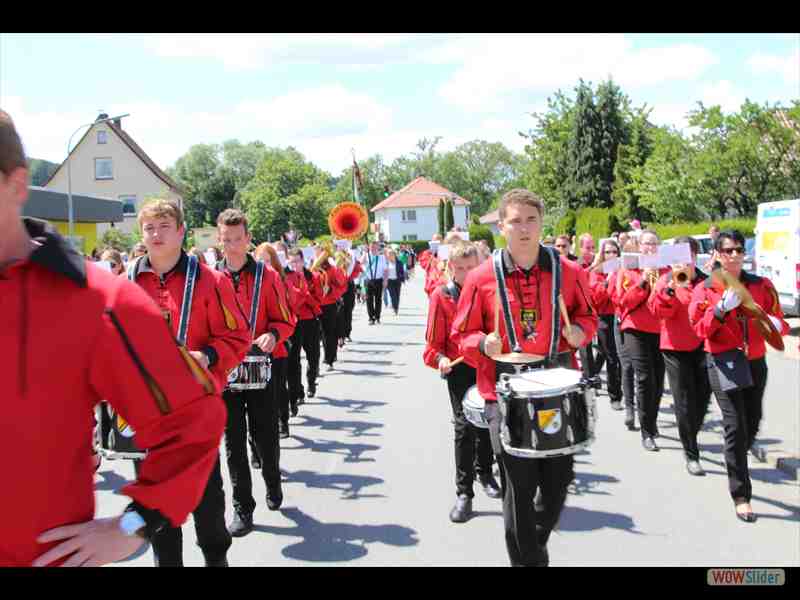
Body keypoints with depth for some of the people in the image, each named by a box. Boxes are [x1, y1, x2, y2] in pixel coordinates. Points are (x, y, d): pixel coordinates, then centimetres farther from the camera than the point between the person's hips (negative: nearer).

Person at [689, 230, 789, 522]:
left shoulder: (762, 285, 5)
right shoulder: (705, 289, -3)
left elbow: (777, 318, 10)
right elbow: (700, 329, -9)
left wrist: (776, 324, -13)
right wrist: (722, 308, -22)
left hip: (756, 362, 4)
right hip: (723, 363, -4)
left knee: (752, 424, 14)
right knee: (736, 427, -7)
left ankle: (736, 464, 43)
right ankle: (741, 496, 2)